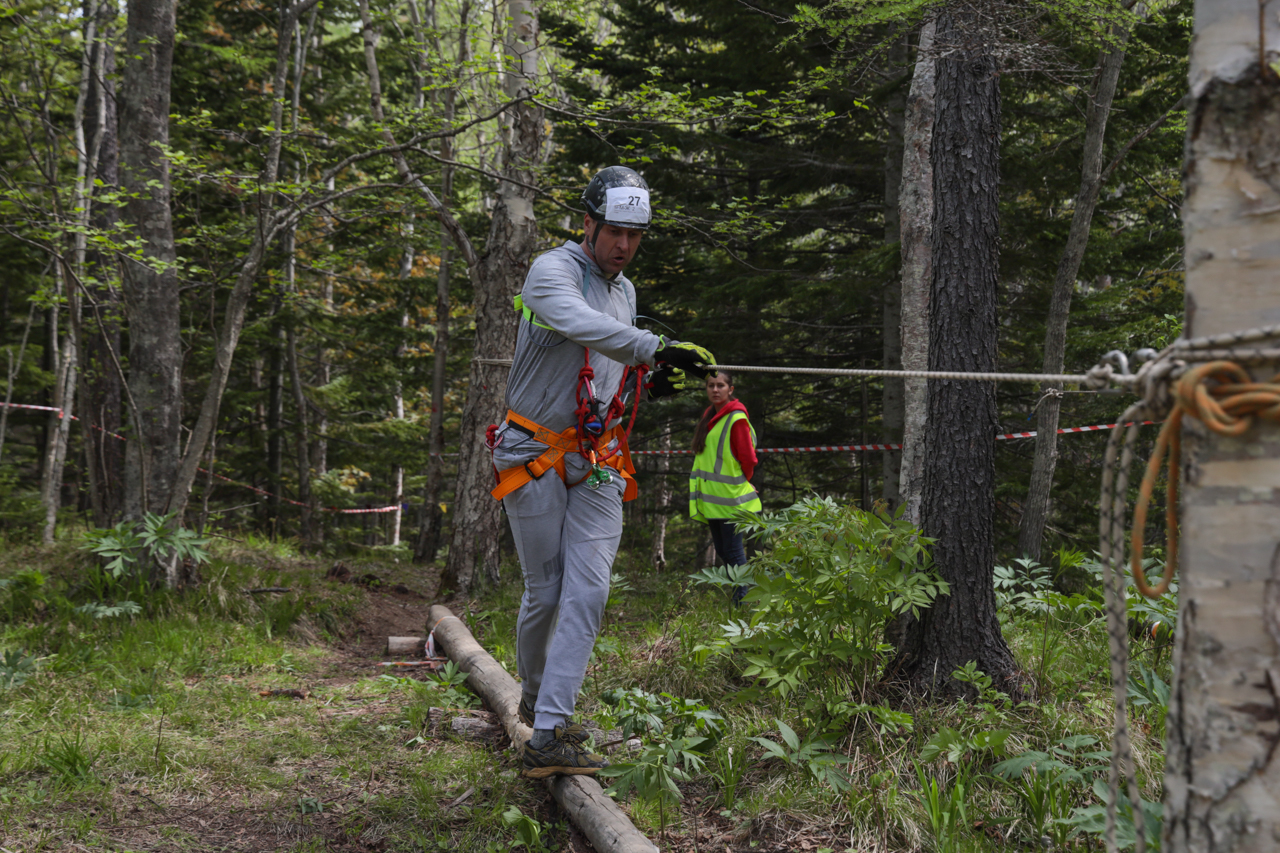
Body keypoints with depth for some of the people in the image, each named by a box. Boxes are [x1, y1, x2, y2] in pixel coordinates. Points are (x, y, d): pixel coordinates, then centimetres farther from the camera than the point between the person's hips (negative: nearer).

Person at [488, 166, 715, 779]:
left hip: (597, 462, 6)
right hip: (536, 456, -6)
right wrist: (657, 348, -44)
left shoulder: (625, 291, 14)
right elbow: (582, 326, -33)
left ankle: (547, 736, -9)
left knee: (588, 592, -8)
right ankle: (533, 697, 30)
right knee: (544, 592, 2)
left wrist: (651, 385, 1)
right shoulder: (552, 271, -10)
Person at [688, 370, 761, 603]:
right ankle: (740, 594, 23)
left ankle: (741, 602, 0)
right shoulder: (710, 416, 13)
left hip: (730, 497, -9)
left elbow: (747, 458, -12)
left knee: (733, 551, -6)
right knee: (722, 550, 12)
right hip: (712, 498, 9)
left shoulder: (736, 419, -13)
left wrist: (742, 483, 3)